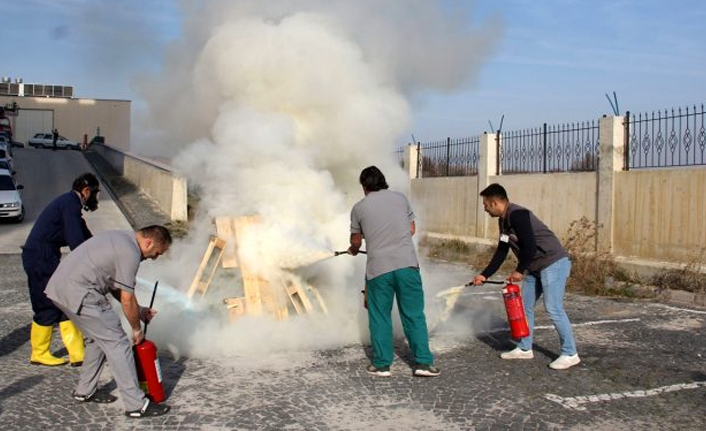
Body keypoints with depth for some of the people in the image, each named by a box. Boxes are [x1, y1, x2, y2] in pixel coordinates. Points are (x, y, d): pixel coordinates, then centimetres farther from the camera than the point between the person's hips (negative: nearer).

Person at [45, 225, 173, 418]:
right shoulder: (130, 253, -16)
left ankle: (84, 391, 33)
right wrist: (137, 329, 3)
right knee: (117, 343, -6)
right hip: (79, 293, -10)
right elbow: (127, 299, -12)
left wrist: (138, 310, 20)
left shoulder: (123, 237, 15)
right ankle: (137, 405, -3)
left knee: (98, 339, 23)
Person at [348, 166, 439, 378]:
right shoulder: (400, 198, 9)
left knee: (379, 317, 11)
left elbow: (356, 241, 18)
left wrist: (353, 250, 40)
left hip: (378, 268, -1)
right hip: (407, 264, 1)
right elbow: (411, 229, 16)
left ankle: (381, 364, 17)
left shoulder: (359, 207, 5)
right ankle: (423, 362, 9)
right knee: (414, 314, 8)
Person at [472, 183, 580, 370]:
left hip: (554, 263, -10)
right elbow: (501, 252, 16)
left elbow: (529, 246, -26)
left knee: (553, 308, -10)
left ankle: (570, 354, 1)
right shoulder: (503, 221, 10)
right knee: (525, 306, 12)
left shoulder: (517, 215, -21)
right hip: (534, 268, 10)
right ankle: (525, 349, 23)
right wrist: (484, 275, 15)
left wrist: (520, 271, -14)